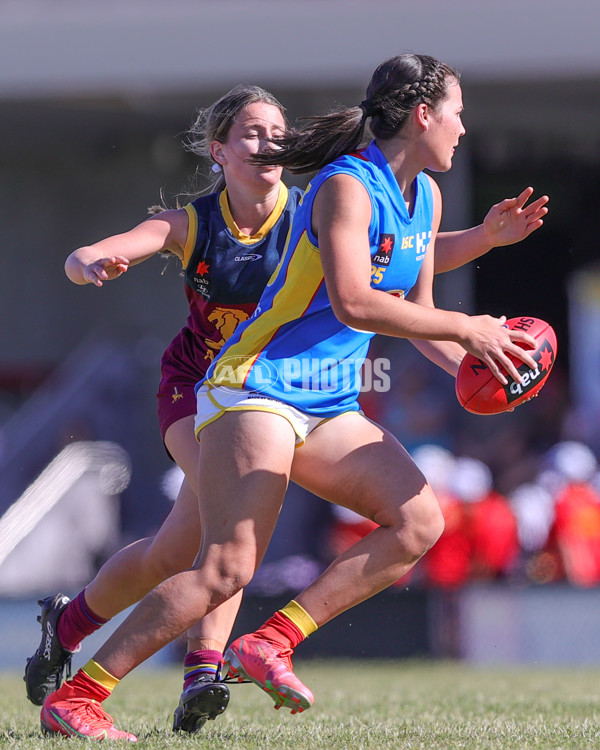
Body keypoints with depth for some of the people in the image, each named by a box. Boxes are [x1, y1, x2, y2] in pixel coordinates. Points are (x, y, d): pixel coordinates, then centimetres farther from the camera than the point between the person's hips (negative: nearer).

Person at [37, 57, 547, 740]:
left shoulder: (426, 197, 15)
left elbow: (414, 311, 25)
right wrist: (464, 328, -18)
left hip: (327, 411, 9)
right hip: (255, 393, -9)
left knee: (419, 521, -8)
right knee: (227, 568, -19)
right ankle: (73, 700, -14)